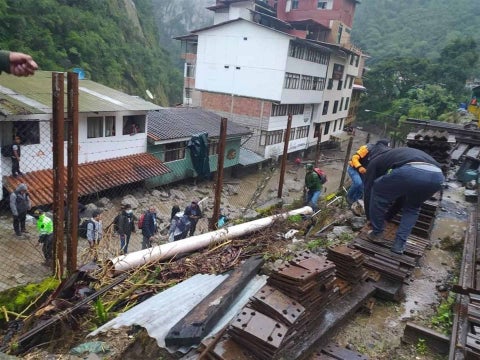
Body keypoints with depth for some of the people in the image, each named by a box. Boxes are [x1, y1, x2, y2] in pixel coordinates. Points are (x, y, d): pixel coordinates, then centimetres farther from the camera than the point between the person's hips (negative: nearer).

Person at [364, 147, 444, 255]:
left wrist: (369, 217, 46)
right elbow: (402, 194, 52)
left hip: (410, 172, -6)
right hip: (437, 176, 6)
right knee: (412, 208, 34)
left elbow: (368, 189, 33)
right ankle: (399, 244, 27)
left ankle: (377, 233, 30)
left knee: (377, 193, 24)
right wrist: (388, 215, 62)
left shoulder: (376, 162, 32)